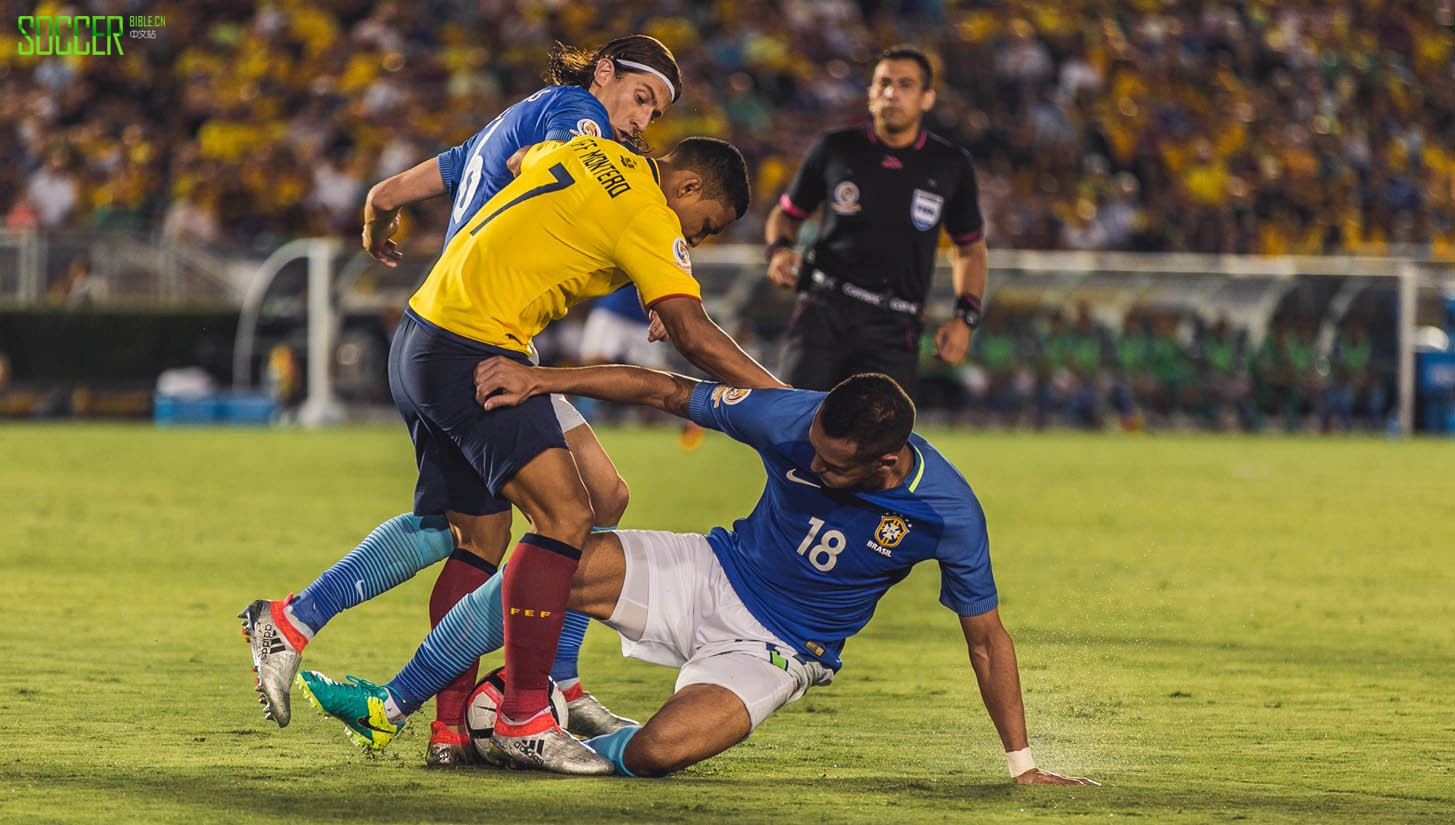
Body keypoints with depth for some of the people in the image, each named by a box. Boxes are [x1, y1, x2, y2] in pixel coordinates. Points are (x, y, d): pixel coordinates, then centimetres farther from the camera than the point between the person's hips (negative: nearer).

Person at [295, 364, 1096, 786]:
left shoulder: (947, 513, -23)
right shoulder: (799, 421, -19)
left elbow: (985, 634, -10)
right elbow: (662, 391, -10)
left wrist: (1022, 764, -9)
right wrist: (540, 379, -17)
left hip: (775, 651, -3)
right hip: (712, 574, 3)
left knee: (661, 749, -32)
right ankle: (389, 704, -4)